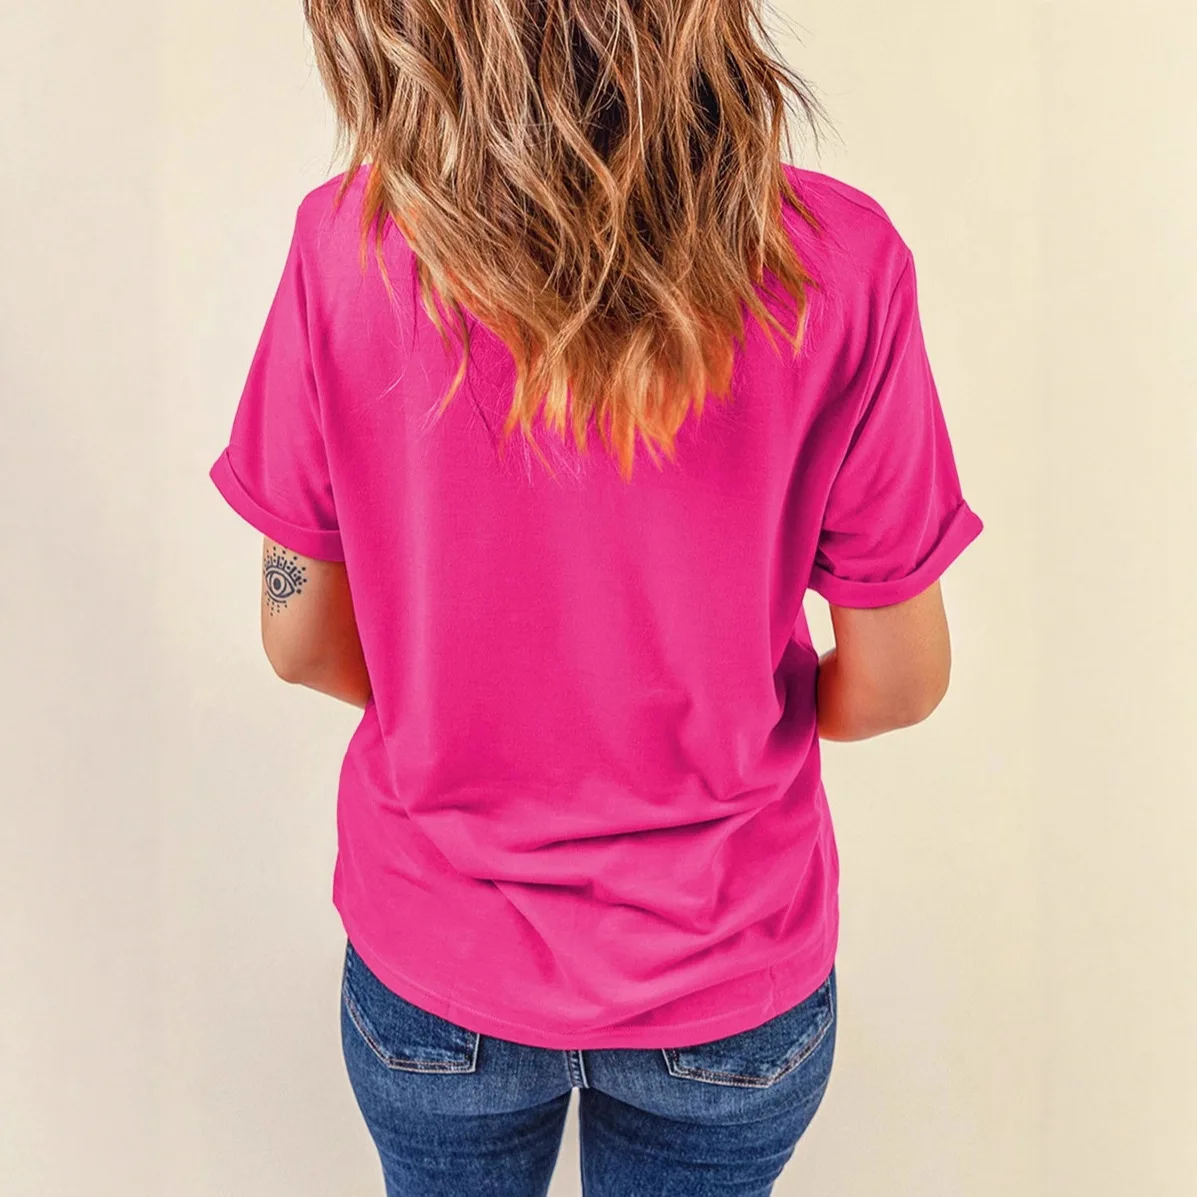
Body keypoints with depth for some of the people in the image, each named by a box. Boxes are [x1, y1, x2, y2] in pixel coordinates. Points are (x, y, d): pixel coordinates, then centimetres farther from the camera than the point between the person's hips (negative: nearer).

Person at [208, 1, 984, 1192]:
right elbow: (897, 684, -13)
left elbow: (301, 642, -9)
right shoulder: (835, 263, -22)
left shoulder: (349, 246, -20)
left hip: (435, 966, 1)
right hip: (730, 988, 0)